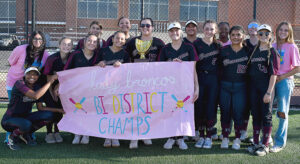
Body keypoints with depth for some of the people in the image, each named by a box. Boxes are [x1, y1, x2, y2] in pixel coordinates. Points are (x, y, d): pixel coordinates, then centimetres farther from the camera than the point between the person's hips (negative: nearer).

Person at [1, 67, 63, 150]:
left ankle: (26, 134, 7)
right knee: (27, 124, -38)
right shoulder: (19, 83, -20)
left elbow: (40, 108, 6)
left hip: (24, 118, 7)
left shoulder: (37, 88, 3)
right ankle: (12, 137, -4)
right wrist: (50, 82, -30)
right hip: (9, 121, -7)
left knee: (48, 115, -11)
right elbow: (35, 96, -36)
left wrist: (58, 110, -4)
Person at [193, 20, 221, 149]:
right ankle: (201, 136, 15)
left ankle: (209, 137, 13)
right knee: (199, 107, 2)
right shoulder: (197, 43, 1)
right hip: (200, 78, -1)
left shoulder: (218, 45, 8)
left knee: (211, 108, 2)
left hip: (213, 80, 1)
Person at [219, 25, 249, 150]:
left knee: (238, 112, 0)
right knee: (225, 112, 6)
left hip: (240, 87, -1)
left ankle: (237, 138, 15)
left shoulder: (247, 51, 2)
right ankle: (225, 137, 18)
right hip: (225, 85, 1)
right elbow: (219, 66, 7)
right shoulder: (224, 50, 4)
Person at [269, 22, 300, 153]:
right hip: (272, 80, 4)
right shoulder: (273, 46, 10)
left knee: (282, 113, -1)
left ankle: (280, 142, 7)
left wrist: (281, 77, -9)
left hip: (285, 81, -4)